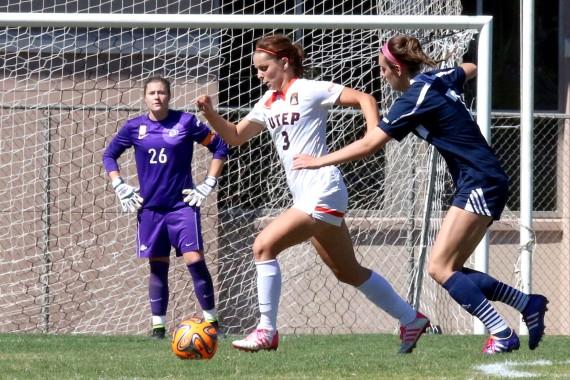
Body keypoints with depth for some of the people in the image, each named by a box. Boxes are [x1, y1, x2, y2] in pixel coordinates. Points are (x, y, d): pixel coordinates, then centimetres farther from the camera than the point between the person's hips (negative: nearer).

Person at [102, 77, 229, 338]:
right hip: (150, 207, 3)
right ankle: (158, 326, 11)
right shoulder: (135, 127, 3)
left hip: (182, 204, -3)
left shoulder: (186, 122, -4)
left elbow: (219, 147, 3)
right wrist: (120, 187, 5)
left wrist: (208, 185, -2)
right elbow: (109, 155, 15)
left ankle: (211, 320, -4)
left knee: (195, 260, -13)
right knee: (157, 266, 5)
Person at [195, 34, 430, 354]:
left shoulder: (308, 90, -7)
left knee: (264, 246, -18)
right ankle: (411, 319, 28)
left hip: (323, 191, -9)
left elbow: (364, 99, -9)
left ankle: (267, 331, -14)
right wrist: (210, 113, 1)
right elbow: (236, 136, 18)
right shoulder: (268, 103, 15)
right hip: (305, 196, 9)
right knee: (347, 271, 15)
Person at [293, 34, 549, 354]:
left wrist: (319, 161, -7)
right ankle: (528, 304, 10)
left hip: (480, 186, -9)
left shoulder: (415, 99, -16)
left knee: (440, 268, -13)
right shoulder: (440, 78, 8)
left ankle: (503, 334, -17)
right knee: (452, 270, 8)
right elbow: (470, 70, 33)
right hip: (487, 183, 9)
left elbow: (368, 145, -16)